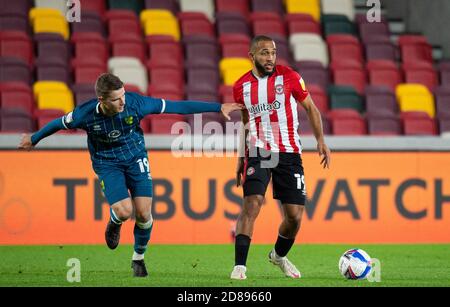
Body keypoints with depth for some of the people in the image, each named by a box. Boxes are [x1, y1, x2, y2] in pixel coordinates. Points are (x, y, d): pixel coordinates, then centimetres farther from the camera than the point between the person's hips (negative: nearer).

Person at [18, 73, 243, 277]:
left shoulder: (135, 103, -24)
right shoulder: (85, 114, -25)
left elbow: (176, 106, -17)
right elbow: (60, 123, -4)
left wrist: (218, 108, -16)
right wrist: (34, 139, 12)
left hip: (136, 158, 1)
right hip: (107, 164, -1)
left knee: (144, 213, -7)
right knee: (124, 211, -21)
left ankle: (138, 258, 19)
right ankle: (114, 223, 19)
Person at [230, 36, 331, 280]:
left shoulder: (289, 77, -2)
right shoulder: (241, 86, 4)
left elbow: (310, 108, 8)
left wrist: (321, 140, -2)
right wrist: (241, 158, 16)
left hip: (288, 153, 0)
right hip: (257, 153, 0)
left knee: (295, 215, 1)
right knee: (252, 204, -21)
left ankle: (279, 255, 31)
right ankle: (240, 265, -20)